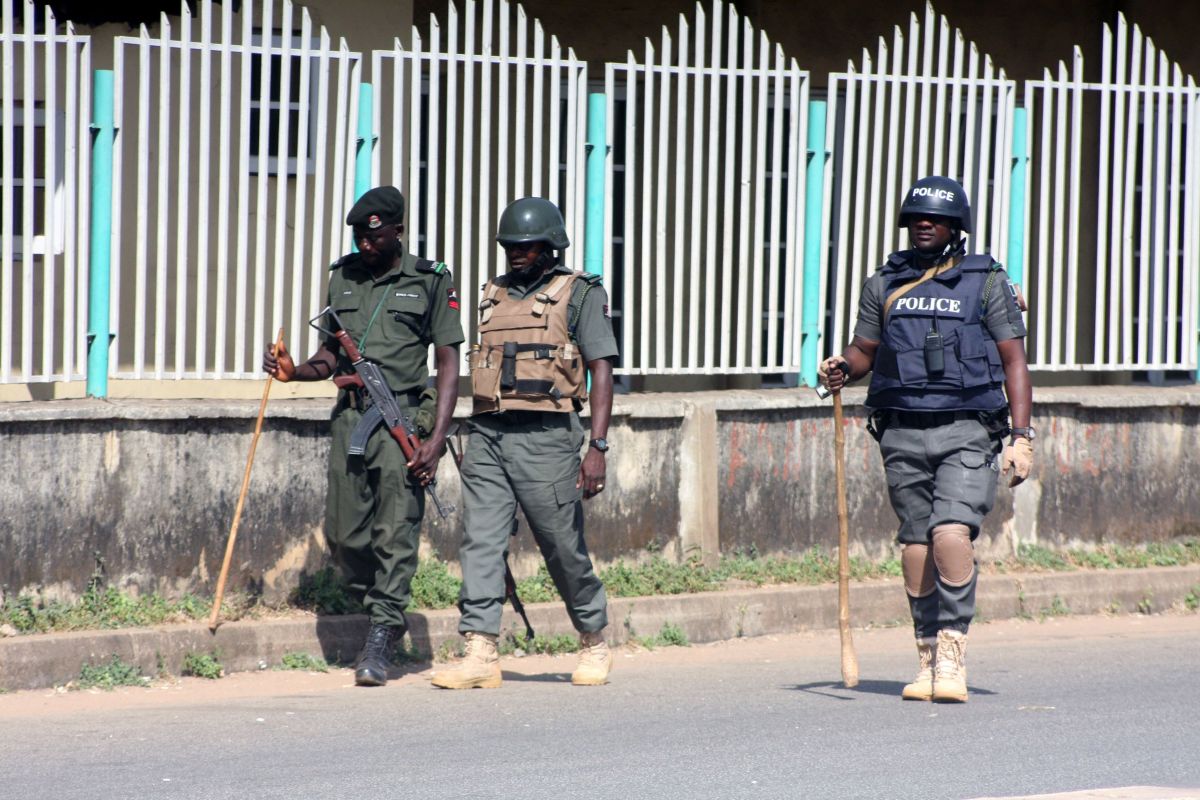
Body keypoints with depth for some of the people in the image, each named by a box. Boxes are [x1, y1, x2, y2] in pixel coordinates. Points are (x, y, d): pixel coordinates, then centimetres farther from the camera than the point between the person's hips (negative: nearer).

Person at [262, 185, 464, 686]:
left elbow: (449, 363, -2)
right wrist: (296, 371, -2)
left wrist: (437, 438, -11)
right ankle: (386, 616, 24)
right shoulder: (343, 278, 14)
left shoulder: (430, 282, 1)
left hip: (402, 417, -5)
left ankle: (380, 640, -5)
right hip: (350, 415, 5)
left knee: (394, 534, -9)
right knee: (343, 534, 4)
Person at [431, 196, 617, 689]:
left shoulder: (579, 294, 1)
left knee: (564, 548, 3)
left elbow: (601, 371, -5)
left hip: (545, 439, -5)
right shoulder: (494, 295, 18)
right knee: (479, 541, -7)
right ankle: (480, 656, -10)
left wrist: (597, 448, -13)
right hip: (487, 434, 5)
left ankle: (594, 644, 23)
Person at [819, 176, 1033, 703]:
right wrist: (842, 370, -5)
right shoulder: (884, 285, 12)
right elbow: (864, 351, 19)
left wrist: (1021, 437, -5)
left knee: (952, 532, -20)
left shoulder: (987, 284, 4)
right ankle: (928, 659, 12)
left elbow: (1014, 362, 3)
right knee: (916, 543, 3)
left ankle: (952, 654, -14)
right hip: (903, 434, 3)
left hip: (967, 433, -3)